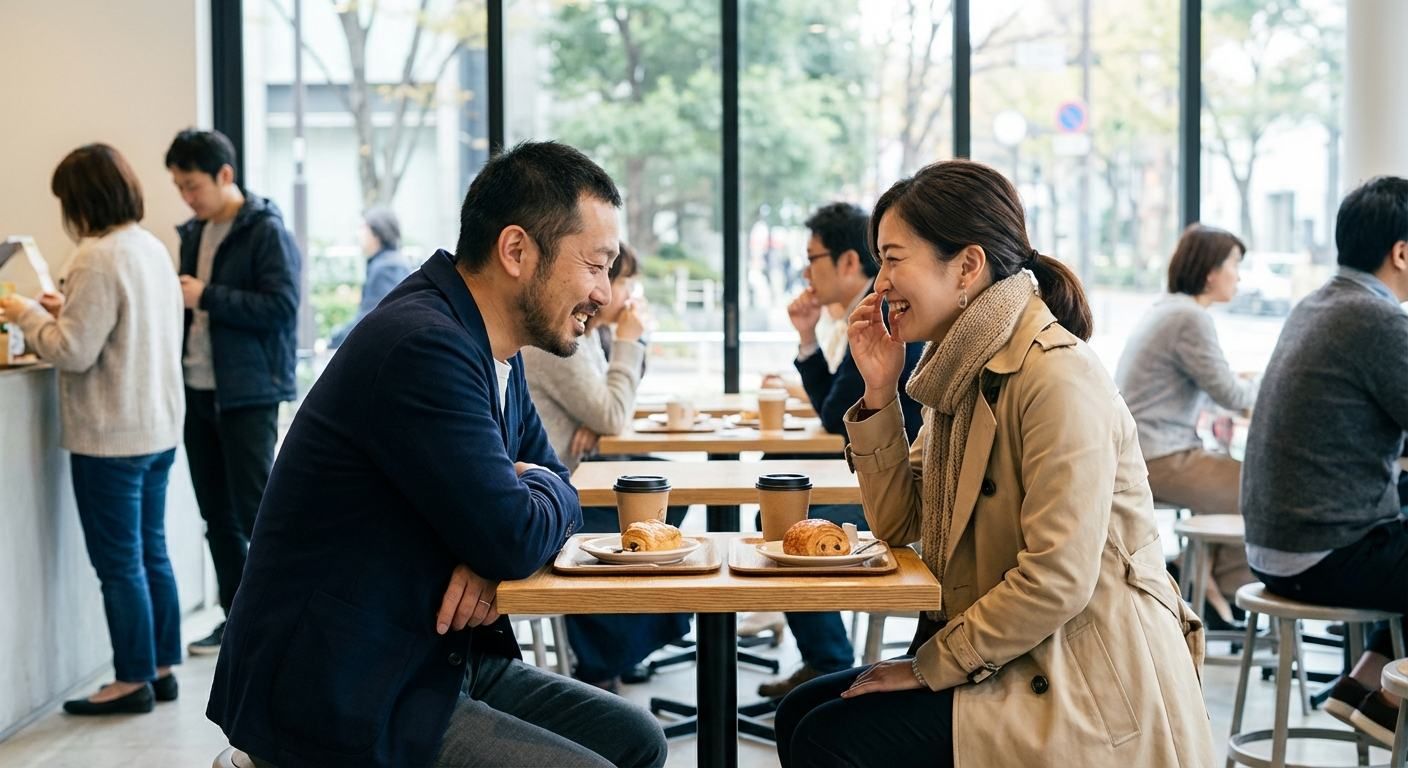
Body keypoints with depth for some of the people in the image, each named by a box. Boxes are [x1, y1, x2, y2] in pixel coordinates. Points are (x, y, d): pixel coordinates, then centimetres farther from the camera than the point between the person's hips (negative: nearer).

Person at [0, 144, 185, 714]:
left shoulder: (98, 257, -19)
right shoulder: (153, 248, 9)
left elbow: (73, 352, -18)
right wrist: (66, 310, 14)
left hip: (111, 436, -9)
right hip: (158, 427, 9)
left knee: (118, 563, 0)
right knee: (151, 553, 15)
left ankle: (133, 680, 8)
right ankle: (161, 668, 22)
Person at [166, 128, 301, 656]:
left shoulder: (266, 232, -10)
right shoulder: (194, 234, 13)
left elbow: (282, 305, -19)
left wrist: (206, 297, -19)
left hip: (247, 393, -8)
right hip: (198, 390, 8)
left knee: (255, 511, -5)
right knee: (217, 514, 12)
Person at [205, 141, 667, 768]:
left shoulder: (489, 351, 9)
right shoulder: (422, 346, -23)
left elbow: (554, 491, 16)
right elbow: (514, 537, -25)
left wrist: (494, 554, -7)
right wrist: (549, 492, -1)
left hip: (433, 659, 10)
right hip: (338, 701, -10)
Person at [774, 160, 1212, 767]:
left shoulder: (1057, 376, -20)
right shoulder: (963, 368, 10)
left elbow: (1058, 579, -24)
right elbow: (898, 524, 10)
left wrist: (931, 665, -15)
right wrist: (880, 388, -1)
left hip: (1087, 687, -9)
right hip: (1007, 662, 9)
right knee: (800, 716, -1)